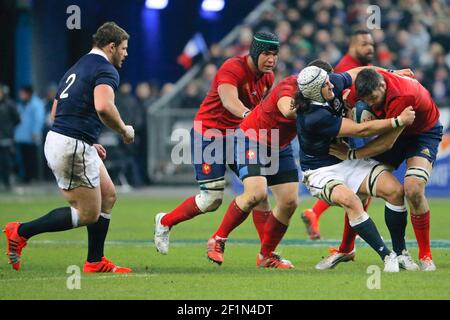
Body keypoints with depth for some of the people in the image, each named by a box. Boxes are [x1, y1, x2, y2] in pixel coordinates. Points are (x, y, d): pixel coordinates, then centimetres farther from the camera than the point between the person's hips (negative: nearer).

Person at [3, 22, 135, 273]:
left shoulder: (78, 68, 20)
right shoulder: (106, 70, -10)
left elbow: (56, 112, 24)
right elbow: (103, 107, -30)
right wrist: (124, 130, -11)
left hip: (58, 139, 10)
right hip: (73, 148, -10)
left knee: (108, 196, 16)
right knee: (88, 214, -1)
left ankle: (96, 261, 20)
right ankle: (21, 232, -1)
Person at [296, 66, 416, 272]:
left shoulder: (334, 82, -10)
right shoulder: (313, 118, -31)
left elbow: (358, 72, 15)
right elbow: (361, 130, -25)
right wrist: (398, 121, -20)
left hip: (348, 160, 8)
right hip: (320, 172, -8)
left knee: (395, 190, -13)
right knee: (350, 200, -37)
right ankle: (387, 256, -31)